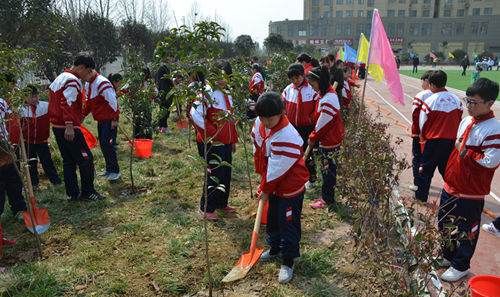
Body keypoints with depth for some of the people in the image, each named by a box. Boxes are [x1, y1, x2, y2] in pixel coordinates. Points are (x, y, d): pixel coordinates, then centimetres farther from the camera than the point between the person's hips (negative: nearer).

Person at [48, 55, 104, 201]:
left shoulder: (60, 78, 19)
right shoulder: (73, 80, -13)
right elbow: (67, 104, -25)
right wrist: (69, 125, -30)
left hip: (57, 126, 10)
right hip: (68, 128, -10)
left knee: (69, 161, 14)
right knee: (86, 158, -2)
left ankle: (73, 194, 19)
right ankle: (88, 192, 5)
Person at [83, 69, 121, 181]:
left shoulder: (102, 83, -20)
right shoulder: (88, 84, 11)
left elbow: (112, 101, -23)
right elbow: (88, 102, 19)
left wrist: (114, 119, -22)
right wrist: (83, 115, 11)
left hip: (109, 119, -10)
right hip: (100, 119, 10)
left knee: (108, 144, -9)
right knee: (102, 144, 13)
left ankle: (114, 171, 0)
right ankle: (108, 168, 24)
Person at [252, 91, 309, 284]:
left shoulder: (287, 137, -32)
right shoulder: (259, 125, -8)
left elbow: (277, 170, -26)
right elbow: (258, 153, 6)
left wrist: (265, 189, -13)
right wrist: (262, 179, 9)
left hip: (290, 188, -8)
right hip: (273, 186, 8)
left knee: (288, 224, 4)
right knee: (272, 219, 23)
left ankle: (287, 263, 20)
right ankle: (274, 249, 46)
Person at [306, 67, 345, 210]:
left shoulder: (329, 99, -26)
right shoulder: (322, 93, 5)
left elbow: (323, 123, -21)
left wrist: (313, 138, -8)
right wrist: (314, 135, 9)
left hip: (329, 140, -9)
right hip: (326, 138, 9)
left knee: (327, 169, 4)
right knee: (328, 168, 19)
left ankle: (327, 200, 19)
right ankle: (327, 196, 33)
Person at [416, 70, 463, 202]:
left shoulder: (430, 101, -14)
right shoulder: (456, 99, 0)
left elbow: (422, 124, -6)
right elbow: (459, 121, 7)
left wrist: (423, 137, 11)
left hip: (433, 141, -4)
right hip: (451, 141, 4)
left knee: (426, 169, 10)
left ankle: (421, 197, 21)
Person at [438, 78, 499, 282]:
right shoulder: (467, 121, 6)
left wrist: (466, 152, -18)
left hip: (471, 192, -8)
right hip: (452, 185, 8)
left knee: (465, 230, 9)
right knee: (445, 223, 20)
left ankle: (460, 266, 28)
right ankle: (447, 256, 41)